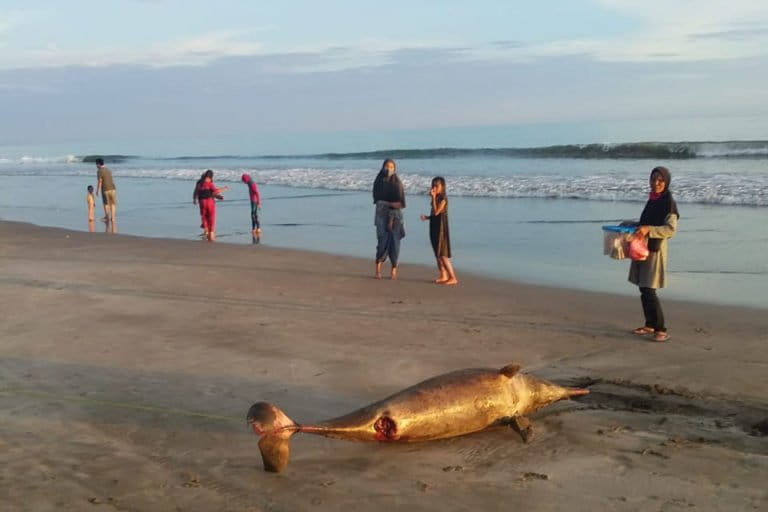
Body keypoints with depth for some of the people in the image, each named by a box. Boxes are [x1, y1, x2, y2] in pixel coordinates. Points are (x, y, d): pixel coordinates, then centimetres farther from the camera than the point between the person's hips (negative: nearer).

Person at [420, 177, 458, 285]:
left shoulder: (443, 198, -14)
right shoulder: (436, 198, 13)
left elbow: (436, 212, -21)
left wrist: (433, 198, -20)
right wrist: (427, 217, 1)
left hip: (441, 227, -9)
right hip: (434, 227, 9)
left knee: (442, 254, -12)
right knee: (437, 254, 12)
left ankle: (453, 277, -11)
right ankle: (443, 276, 20)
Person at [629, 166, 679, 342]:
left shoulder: (668, 202, -11)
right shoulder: (652, 199, 12)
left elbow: (671, 229, -20)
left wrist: (648, 229, -30)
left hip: (655, 249, -8)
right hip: (643, 248, 8)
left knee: (648, 291, -10)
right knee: (643, 289, 11)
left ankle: (661, 329, -4)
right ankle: (650, 325, 22)